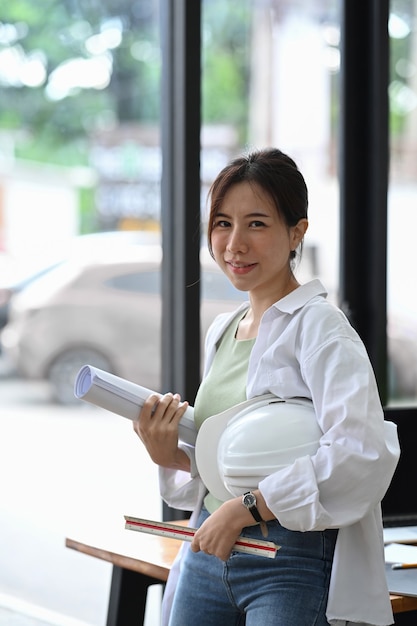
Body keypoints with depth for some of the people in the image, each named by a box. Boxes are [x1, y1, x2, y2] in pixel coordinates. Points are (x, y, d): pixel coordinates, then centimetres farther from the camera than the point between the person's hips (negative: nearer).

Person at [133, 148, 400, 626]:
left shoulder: (318, 326, -11)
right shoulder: (221, 332, 13)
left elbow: (365, 452, -25)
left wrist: (246, 507, -21)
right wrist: (168, 454, 1)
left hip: (293, 565, -7)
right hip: (208, 554, 7)